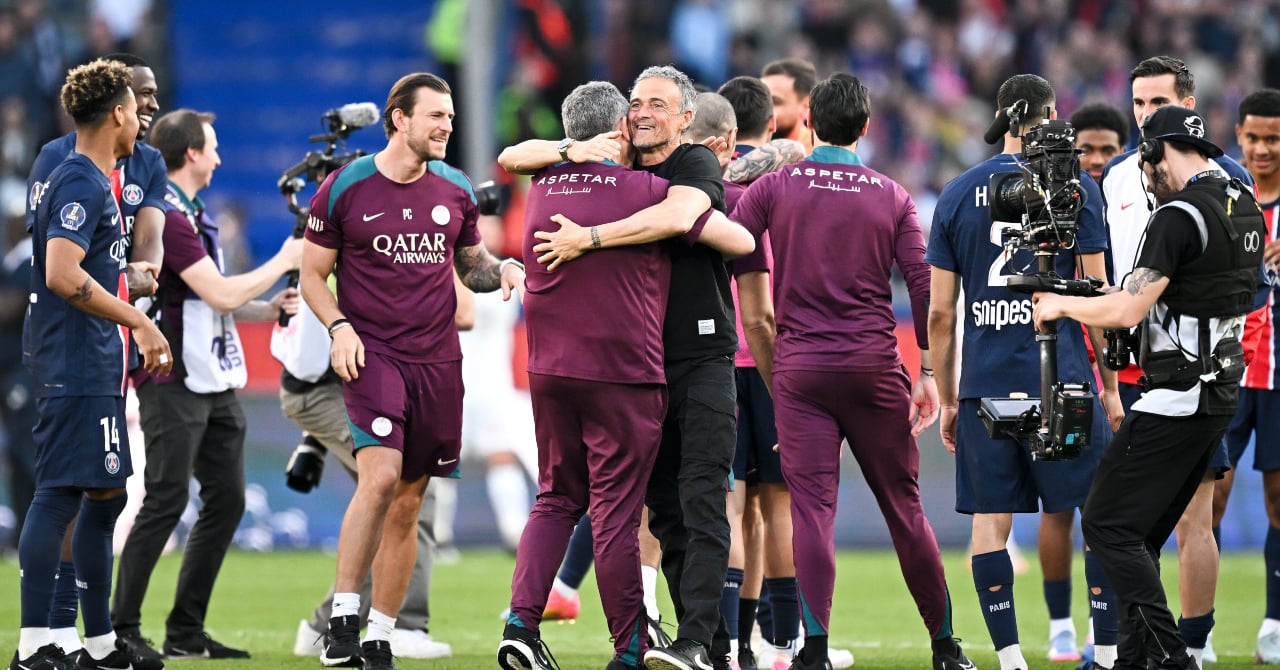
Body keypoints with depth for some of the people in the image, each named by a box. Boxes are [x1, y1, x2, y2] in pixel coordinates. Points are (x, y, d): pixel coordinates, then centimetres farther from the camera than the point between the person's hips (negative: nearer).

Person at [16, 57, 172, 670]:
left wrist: (125, 271, 35)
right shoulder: (83, 184, -15)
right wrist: (140, 323, -22)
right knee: (60, 495, -11)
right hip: (77, 364, -11)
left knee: (106, 494, 14)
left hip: (91, 365, 11)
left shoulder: (64, 177, 17)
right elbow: (62, 276, -26)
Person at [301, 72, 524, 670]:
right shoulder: (345, 188, -2)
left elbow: (470, 264, 23)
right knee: (380, 475, -24)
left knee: (408, 501, 5)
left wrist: (501, 270, 0)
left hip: (437, 362, 4)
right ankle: (342, 617, -16)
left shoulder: (454, 191, 9)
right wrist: (339, 328, -11)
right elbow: (312, 274, 5)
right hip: (371, 353, -4)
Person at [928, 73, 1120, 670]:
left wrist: (946, 399, 15)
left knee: (991, 521, 5)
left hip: (985, 385, 3)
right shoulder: (1074, 187, 0)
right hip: (1061, 379, -2)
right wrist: (1111, 386, 7)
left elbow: (940, 313, 7)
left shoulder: (958, 194, 8)